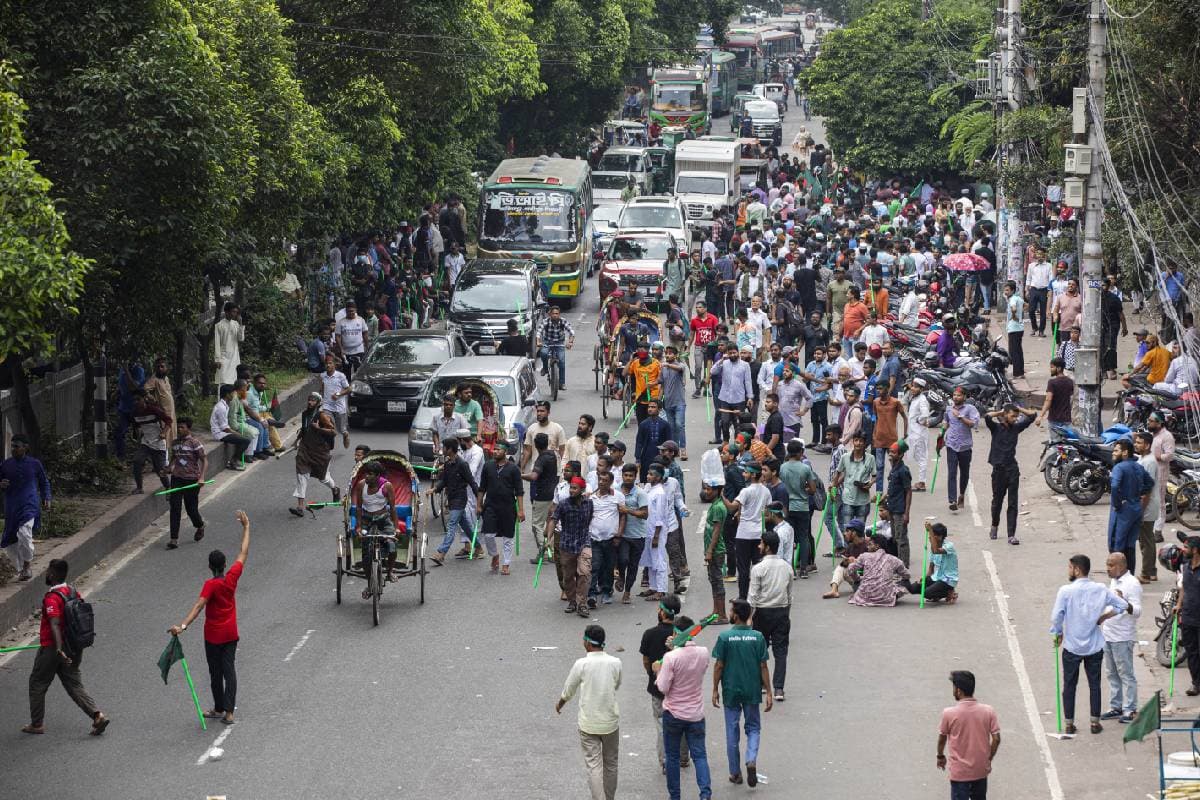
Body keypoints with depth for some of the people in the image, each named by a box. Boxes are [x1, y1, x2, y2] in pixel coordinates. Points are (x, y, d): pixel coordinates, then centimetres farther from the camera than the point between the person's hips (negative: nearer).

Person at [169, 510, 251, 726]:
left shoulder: (211, 585, -19)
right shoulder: (233, 577, -7)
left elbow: (198, 606, -33)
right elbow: (243, 553, 4)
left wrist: (183, 625, -43)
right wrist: (246, 526, 12)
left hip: (213, 636, -4)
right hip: (231, 633, 4)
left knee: (215, 672, 10)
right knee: (229, 670, 4)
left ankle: (219, 709, 20)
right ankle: (229, 712, -2)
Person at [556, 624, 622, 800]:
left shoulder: (581, 665, -15)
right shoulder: (615, 663, -7)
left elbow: (568, 691, -1)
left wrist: (560, 704, 20)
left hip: (589, 724, -3)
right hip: (611, 722, 3)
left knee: (593, 766, 1)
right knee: (610, 764, 17)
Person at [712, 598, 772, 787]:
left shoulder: (725, 637, -11)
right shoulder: (758, 637, -6)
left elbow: (718, 666, -7)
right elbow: (763, 667, -4)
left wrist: (715, 690, 3)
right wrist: (768, 692, 2)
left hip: (731, 691, -1)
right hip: (752, 691, 1)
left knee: (732, 732, 11)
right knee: (753, 728, 15)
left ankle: (735, 773, 17)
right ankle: (751, 761, -9)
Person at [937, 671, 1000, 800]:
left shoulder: (949, 713, -15)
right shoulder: (988, 711, -8)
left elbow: (942, 738, 0)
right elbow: (996, 739, -4)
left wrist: (940, 757, 19)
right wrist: (988, 759, 13)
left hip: (960, 772, -3)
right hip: (981, 770, 3)